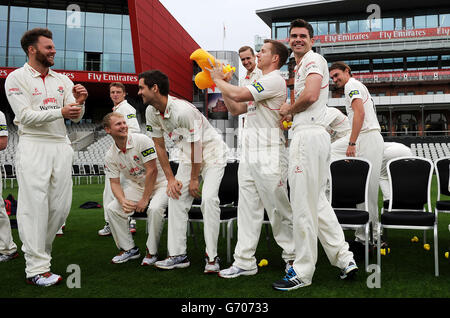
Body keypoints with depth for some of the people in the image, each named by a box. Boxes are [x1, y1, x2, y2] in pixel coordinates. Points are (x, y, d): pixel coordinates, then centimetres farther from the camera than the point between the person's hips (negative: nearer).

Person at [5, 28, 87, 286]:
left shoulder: (62, 80, 16)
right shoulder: (17, 78, 1)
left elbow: (75, 118, 11)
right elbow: (27, 116, -9)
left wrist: (79, 102, -10)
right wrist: (60, 111, -21)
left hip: (61, 146, 5)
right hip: (33, 146, -5)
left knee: (61, 206, 5)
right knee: (35, 206, -6)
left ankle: (38, 249, 25)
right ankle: (36, 268, -1)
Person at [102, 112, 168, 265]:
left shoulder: (142, 140, -20)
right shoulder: (110, 155, -3)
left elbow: (152, 171, -21)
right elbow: (114, 182, -1)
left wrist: (144, 199, -19)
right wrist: (123, 201, -23)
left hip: (159, 183, -5)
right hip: (136, 185, 6)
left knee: (154, 209, -33)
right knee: (111, 208, -11)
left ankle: (152, 251, -11)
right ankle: (129, 249, 5)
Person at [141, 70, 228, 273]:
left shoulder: (183, 110, -30)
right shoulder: (151, 112, -6)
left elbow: (196, 145, -24)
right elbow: (159, 145, 1)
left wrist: (194, 179, -16)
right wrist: (170, 178, -2)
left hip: (212, 152, -7)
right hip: (189, 154, 7)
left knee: (209, 199, -21)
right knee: (176, 197, -2)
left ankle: (212, 257, -11)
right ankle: (178, 255, 5)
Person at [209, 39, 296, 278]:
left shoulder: (275, 80, -8)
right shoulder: (260, 84, 23)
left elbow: (238, 94, -18)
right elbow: (235, 109, 22)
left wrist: (218, 79, -1)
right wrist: (221, 84, 13)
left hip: (269, 156, -9)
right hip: (249, 154, 9)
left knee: (278, 209, 0)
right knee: (248, 209, 7)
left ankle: (292, 256, 17)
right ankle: (244, 262, 13)